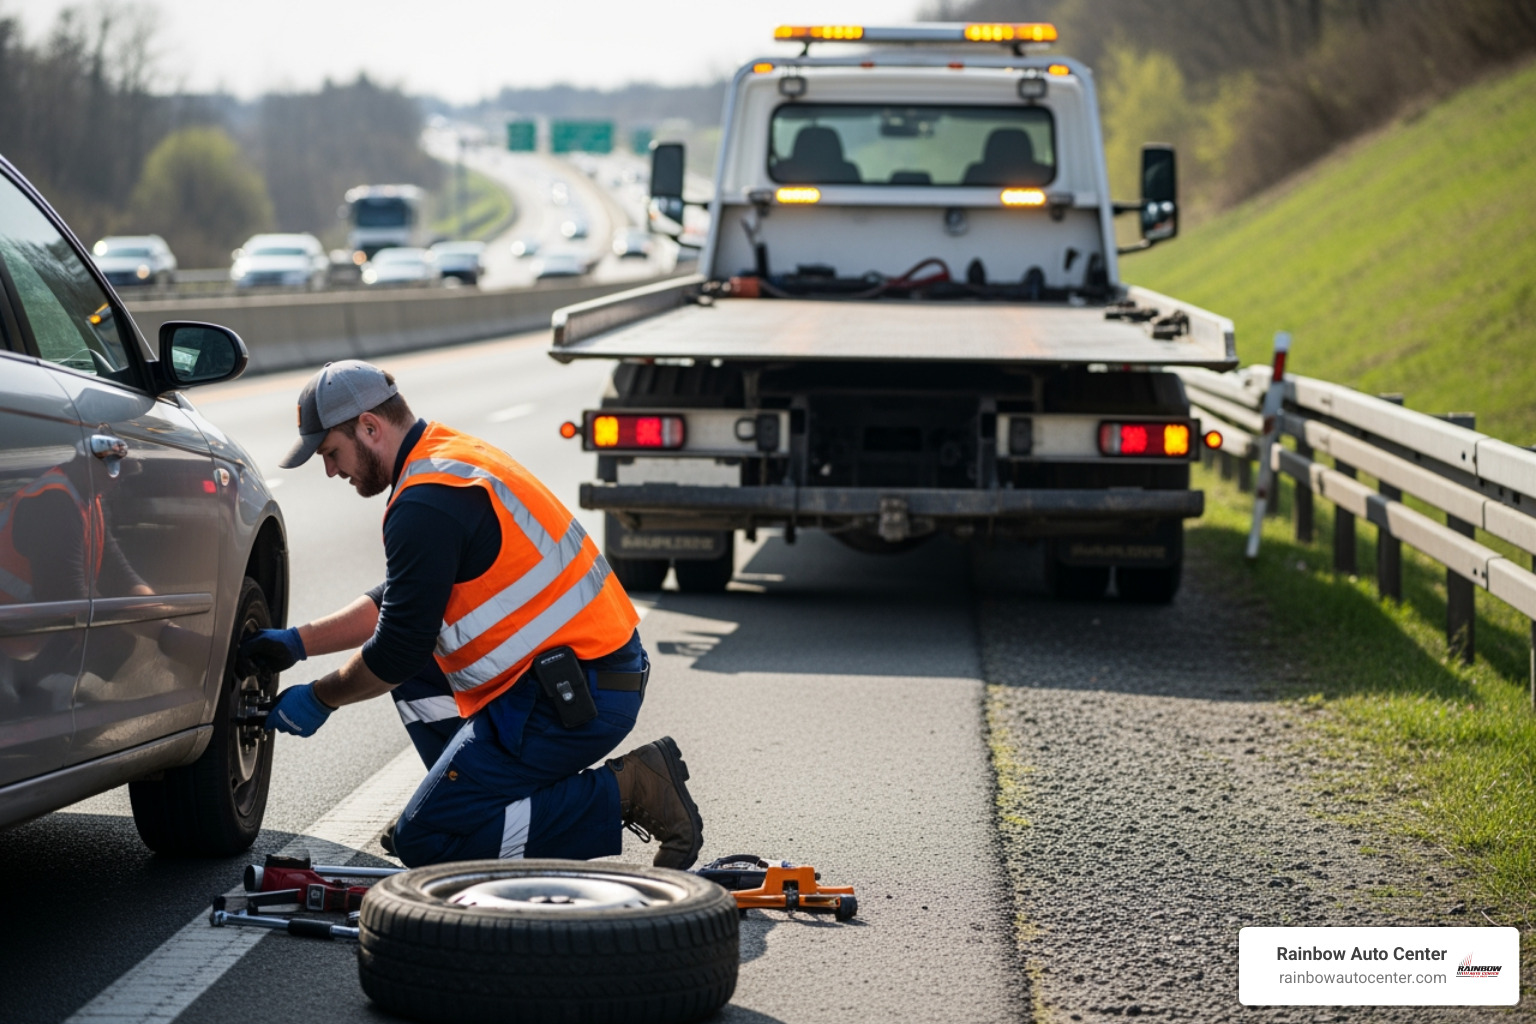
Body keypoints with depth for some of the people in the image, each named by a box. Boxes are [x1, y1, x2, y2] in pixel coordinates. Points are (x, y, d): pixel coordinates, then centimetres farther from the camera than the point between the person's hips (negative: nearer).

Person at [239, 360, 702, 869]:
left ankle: (623, 793, -9)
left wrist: (319, 699, 3)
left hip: (576, 702, -10)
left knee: (422, 841, -7)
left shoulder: (427, 503, -17)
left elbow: (399, 651, -14)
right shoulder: (453, 455, 15)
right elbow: (397, 604, 26)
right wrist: (298, 642, 24)